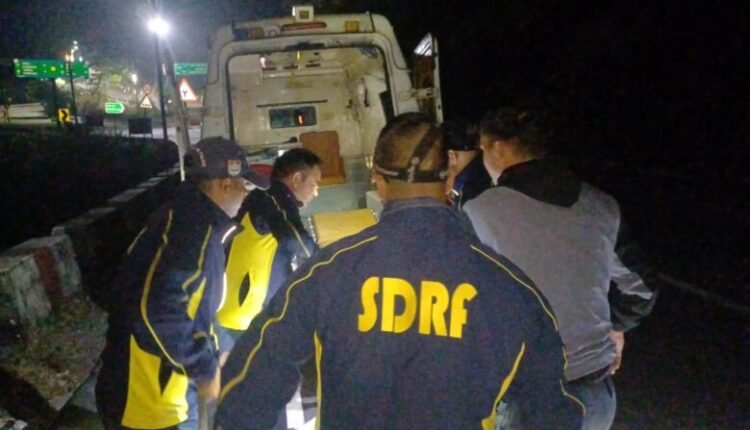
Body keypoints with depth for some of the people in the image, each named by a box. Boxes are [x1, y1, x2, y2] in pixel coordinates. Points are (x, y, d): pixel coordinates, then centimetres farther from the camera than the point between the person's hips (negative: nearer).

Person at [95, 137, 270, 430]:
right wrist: (206, 370, -20)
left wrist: (211, 356, 14)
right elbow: (157, 313, -33)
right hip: (149, 405, -9)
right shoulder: (191, 228, -24)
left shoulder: (189, 219, 8)